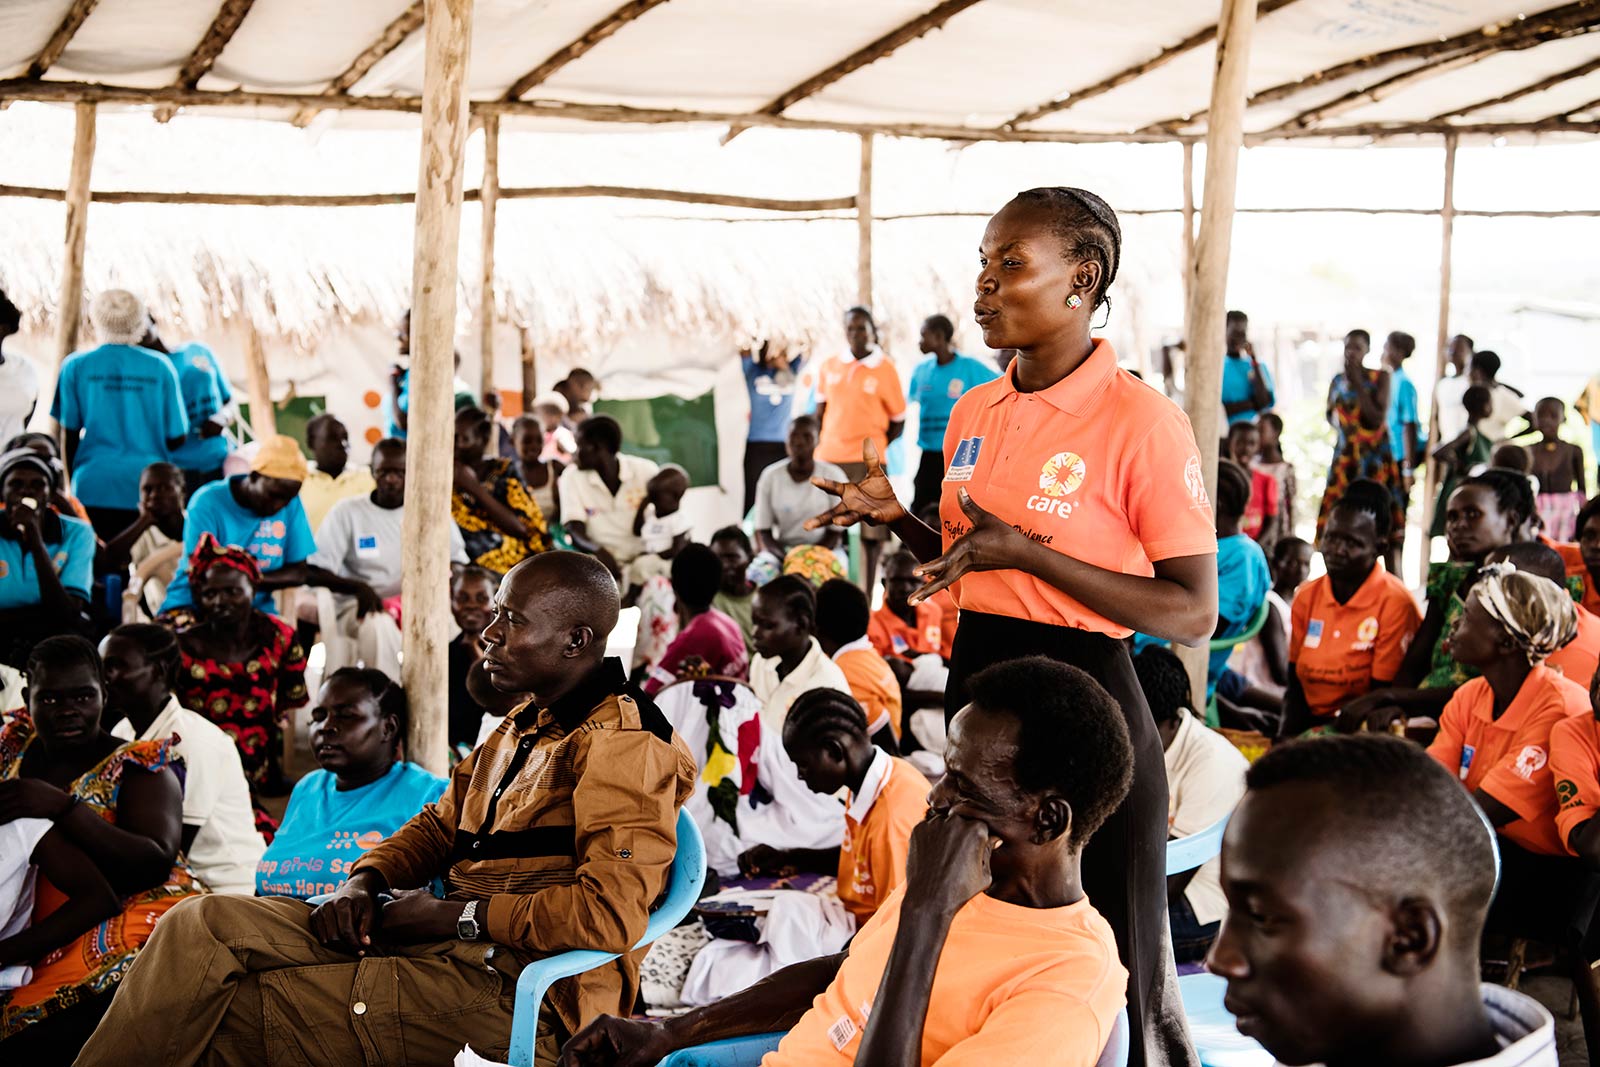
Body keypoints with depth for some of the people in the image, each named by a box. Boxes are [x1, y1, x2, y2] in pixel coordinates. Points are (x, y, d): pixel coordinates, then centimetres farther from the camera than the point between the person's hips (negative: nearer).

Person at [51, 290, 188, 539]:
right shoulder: (160, 367, 2)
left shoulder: (76, 366, 1)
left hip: (95, 488, 0)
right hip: (150, 490, 0)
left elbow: (70, 434, 4)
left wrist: (72, 480, 19)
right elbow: (177, 437, 4)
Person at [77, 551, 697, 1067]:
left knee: (218, 1013, -14)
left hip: (505, 987, -9)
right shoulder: (524, 726, 20)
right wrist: (364, 880, 5)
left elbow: (610, 912, -25)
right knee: (203, 924, -7)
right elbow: (438, 827, 27)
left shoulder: (623, 748, -13)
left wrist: (452, 915, -15)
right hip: (449, 943, 9)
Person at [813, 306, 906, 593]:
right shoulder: (829, 367, 9)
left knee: (870, 532, -1)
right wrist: (817, 448, 8)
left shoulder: (885, 369, -1)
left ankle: (867, 593, 7)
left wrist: (874, 450, -1)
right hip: (829, 459, 3)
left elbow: (898, 421, 4)